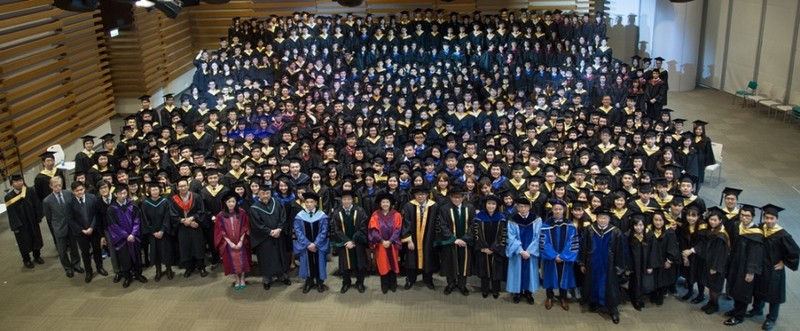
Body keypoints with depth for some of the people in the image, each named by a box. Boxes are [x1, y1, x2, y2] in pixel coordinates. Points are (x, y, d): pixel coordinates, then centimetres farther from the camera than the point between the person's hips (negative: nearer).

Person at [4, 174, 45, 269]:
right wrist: (15, 226, -15)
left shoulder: (30, 191, -10)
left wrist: (38, 217, -3)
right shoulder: (9, 197, -16)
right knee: (24, 242, 11)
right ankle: (26, 260, 30)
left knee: (36, 238, 16)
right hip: (20, 224, -2)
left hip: (32, 221, 3)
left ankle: (37, 256, 37)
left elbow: (37, 205, -3)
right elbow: (11, 213, -14)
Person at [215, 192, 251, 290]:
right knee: (233, 261, 7)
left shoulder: (242, 213, -7)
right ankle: (237, 279, 24)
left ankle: (242, 279, 23)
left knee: (242, 260, 6)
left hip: (241, 242, 0)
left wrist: (241, 241, -14)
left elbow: (245, 228, -6)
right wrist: (230, 243, -12)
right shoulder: (220, 215, -6)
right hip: (228, 244, 0)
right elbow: (221, 231, -5)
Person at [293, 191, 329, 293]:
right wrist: (307, 244, -15)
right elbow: (298, 232, -7)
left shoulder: (322, 216, -5)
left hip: (319, 245, 0)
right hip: (305, 246, 0)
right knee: (308, 263, 9)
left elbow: (323, 232, -8)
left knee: (319, 263, 8)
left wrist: (315, 244, -17)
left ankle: (319, 282, 23)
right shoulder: (299, 216, -4)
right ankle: (309, 282, 26)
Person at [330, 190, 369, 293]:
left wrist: (353, 241, -16)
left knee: (359, 263, 8)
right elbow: (336, 230, -6)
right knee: (345, 264, 9)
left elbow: (363, 228, -10)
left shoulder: (359, 211, -6)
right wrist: (346, 241, -15)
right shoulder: (336, 213, -3)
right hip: (344, 243, 1)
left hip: (358, 243, -1)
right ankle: (346, 283, 25)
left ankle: (360, 283, 23)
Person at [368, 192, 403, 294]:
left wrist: (390, 241, -16)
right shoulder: (375, 215, -1)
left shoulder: (396, 215, -1)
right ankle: (384, 286, 15)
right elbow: (374, 230, -7)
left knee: (393, 264, 8)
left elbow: (398, 230, -6)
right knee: (383, 265, 5)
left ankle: (393, 285, 21)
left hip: (392, 244, 1)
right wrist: (382, 241, -17)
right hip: (380, 245, 0)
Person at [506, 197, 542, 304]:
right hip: (517, 253, -1)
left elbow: (537, 237, -7)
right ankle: (517, 292, 21)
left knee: (529, 271, 9)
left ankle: (528, 293, 23)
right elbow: (512, 238, -10)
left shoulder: (537, 220, -5)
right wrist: (521, 251, -19)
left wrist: (529, 251, -14)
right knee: (518, 271, 7)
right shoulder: (512, 221, -7)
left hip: (531, 252, 1)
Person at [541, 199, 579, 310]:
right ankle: (549, 298, 26)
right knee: (550, 276, 10)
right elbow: (544, 243, -8)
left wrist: (563, 256, -14)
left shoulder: (570, 226, -4)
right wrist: (554, 256, -16)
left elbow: (572, 243, -6)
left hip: (564, 258, 1)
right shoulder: (546, 225, -6)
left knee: (563, 276, 10)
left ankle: (563, 298, 26)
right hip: (550, 258, -1)